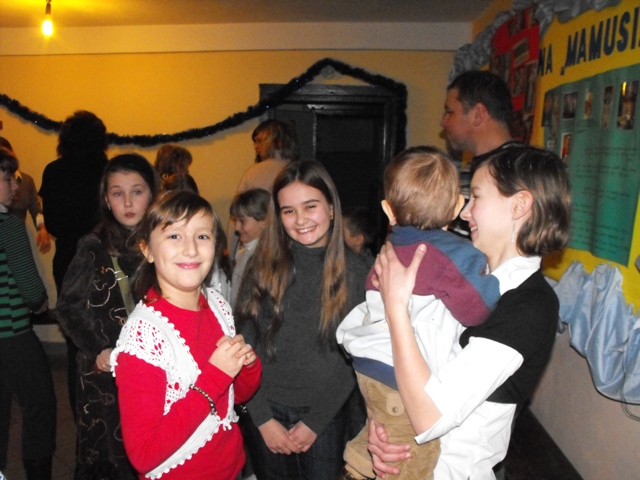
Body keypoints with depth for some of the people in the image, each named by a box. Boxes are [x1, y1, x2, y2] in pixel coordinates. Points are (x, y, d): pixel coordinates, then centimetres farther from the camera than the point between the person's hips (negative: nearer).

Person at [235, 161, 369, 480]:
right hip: (266, 413, 1)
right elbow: (245, 345, -5)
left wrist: (315, 422, -7)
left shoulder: (354, 272, -7)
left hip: (324, 418, -1)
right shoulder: (264, 265, -5)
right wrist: (263, 419, -8)